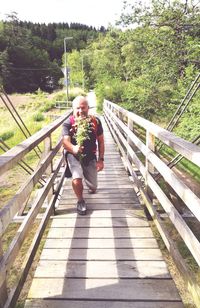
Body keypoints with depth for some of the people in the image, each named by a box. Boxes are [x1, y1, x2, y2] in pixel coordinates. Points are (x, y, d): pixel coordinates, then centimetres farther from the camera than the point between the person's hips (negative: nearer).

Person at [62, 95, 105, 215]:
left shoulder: (95, 121, -10)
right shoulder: (68, 123, -17)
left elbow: (100, 141, 0)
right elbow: (65, 142, -29)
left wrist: (101, 159, -4)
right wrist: (74, 148, -52)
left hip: (90, 157, 2)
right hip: (74, 156, -2)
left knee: (93, 188, 9)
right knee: (77, 180, -30)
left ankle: (92, 187, 52)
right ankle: (80, 201, 5)